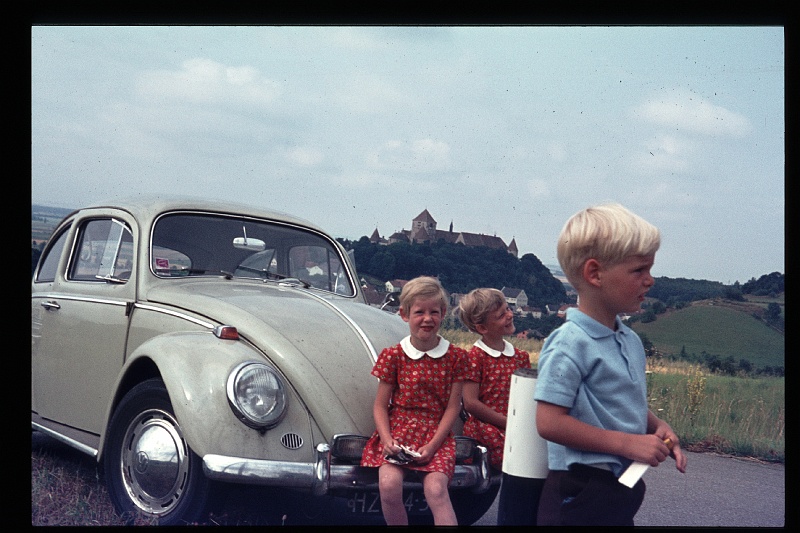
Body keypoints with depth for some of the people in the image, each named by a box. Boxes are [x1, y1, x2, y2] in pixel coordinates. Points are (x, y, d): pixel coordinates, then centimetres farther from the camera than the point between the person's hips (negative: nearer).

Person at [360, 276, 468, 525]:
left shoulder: (456, 356, 1)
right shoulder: (393, 356, 0)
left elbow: (453, 406, -1)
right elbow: (380, 405, 2)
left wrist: (433, 445, -12)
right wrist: (386, 439, -15)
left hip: (437, 435, 0)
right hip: (397, 432, 0)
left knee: (435, 488, -26)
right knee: (389, 484, -25)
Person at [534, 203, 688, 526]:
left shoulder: (632, 341, 8)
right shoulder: (570, 344, -18)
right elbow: (549, 422, -23)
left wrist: (657, 426, 1)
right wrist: (626, 443, -21)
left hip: (622, 492, 8)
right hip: (580, 497, -8)